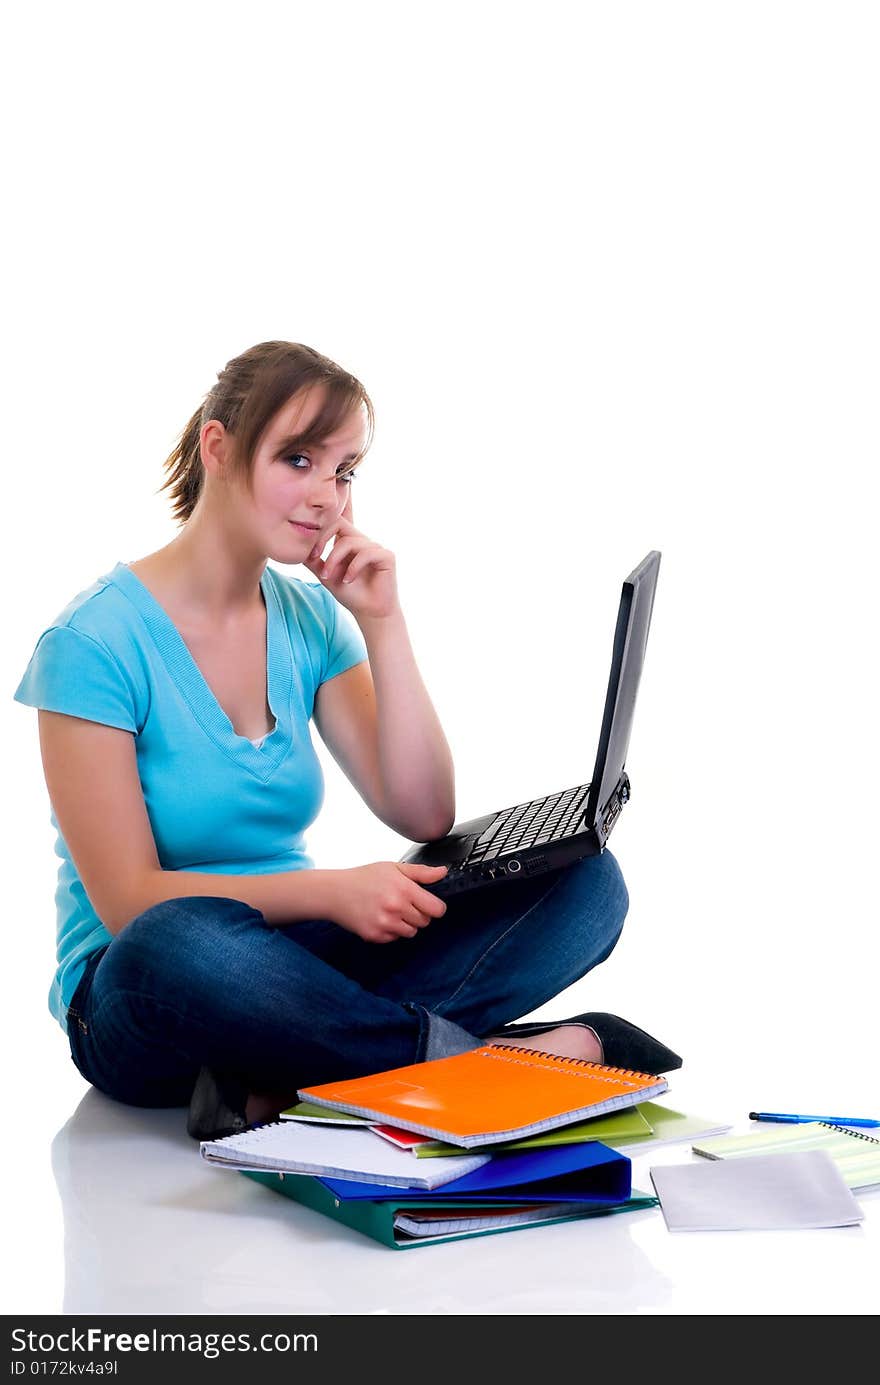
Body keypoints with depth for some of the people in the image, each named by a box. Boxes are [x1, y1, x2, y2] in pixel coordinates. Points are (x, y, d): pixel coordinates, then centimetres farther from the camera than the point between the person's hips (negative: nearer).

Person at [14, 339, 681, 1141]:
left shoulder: (310, 621, 6)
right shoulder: (95, 641, -12)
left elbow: (424, 817, -1)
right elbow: (127, 900, -15)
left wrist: (382, 624, -7)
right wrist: (329, 891, -26)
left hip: (292, 959, 6)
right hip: (138, 999, -6)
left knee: (582, 881, -12)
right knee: (181, 943, -43)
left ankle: (288, 1080, -26)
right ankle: (468, 1051, -23)